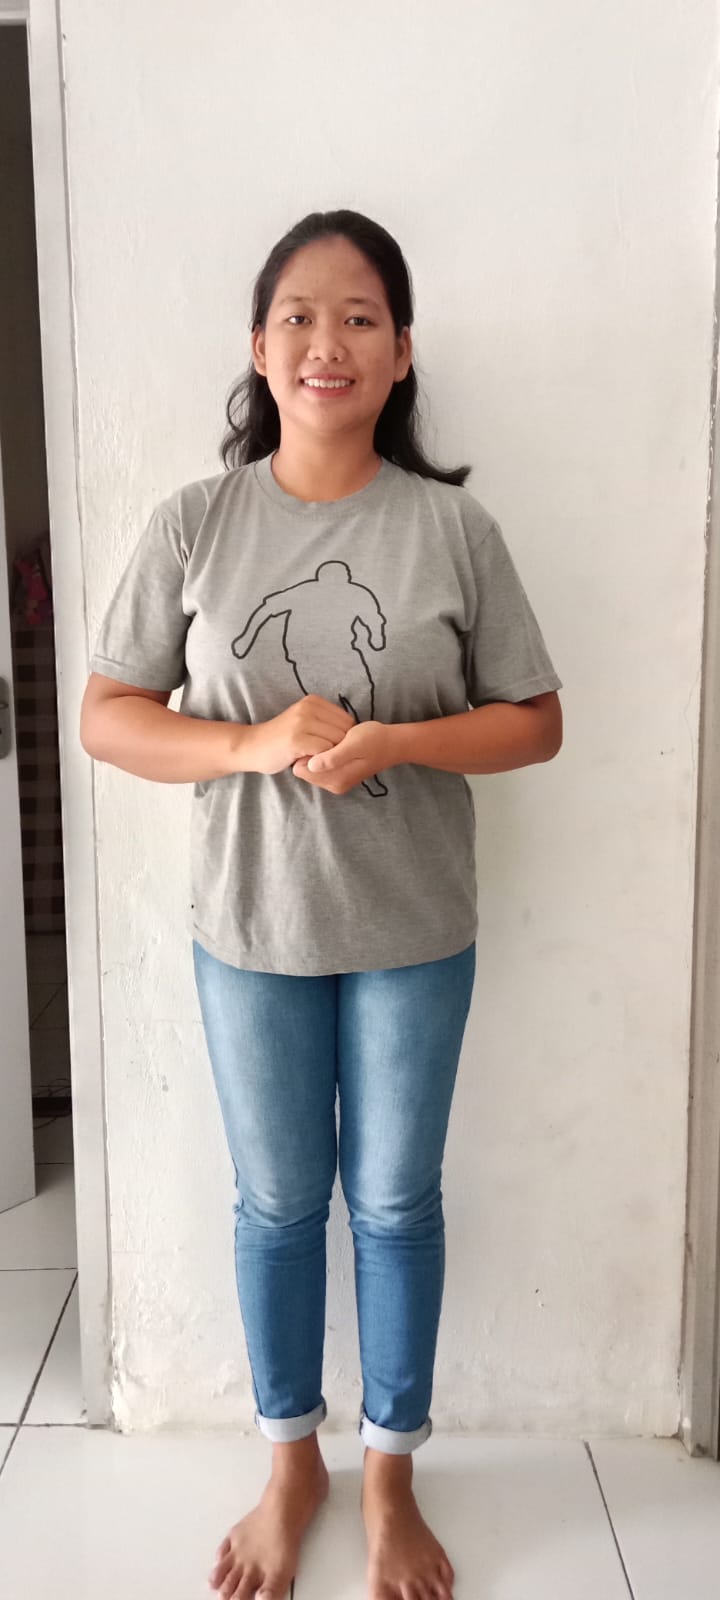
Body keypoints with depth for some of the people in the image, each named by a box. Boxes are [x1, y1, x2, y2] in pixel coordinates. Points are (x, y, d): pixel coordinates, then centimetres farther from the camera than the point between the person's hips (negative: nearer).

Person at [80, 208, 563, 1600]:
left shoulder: (454, 528, -6)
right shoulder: (193, 522, -5)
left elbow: (534, 722, -2)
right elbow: (105, 715, -3)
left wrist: (395, 741, -20)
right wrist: (253, 744, -20)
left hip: (413, 935, 0)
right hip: (249, 931, 1)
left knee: (396, 1203, 14)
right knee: (277, 1204, 16)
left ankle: (389, 1478, 37)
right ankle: (291, 1465, 40)